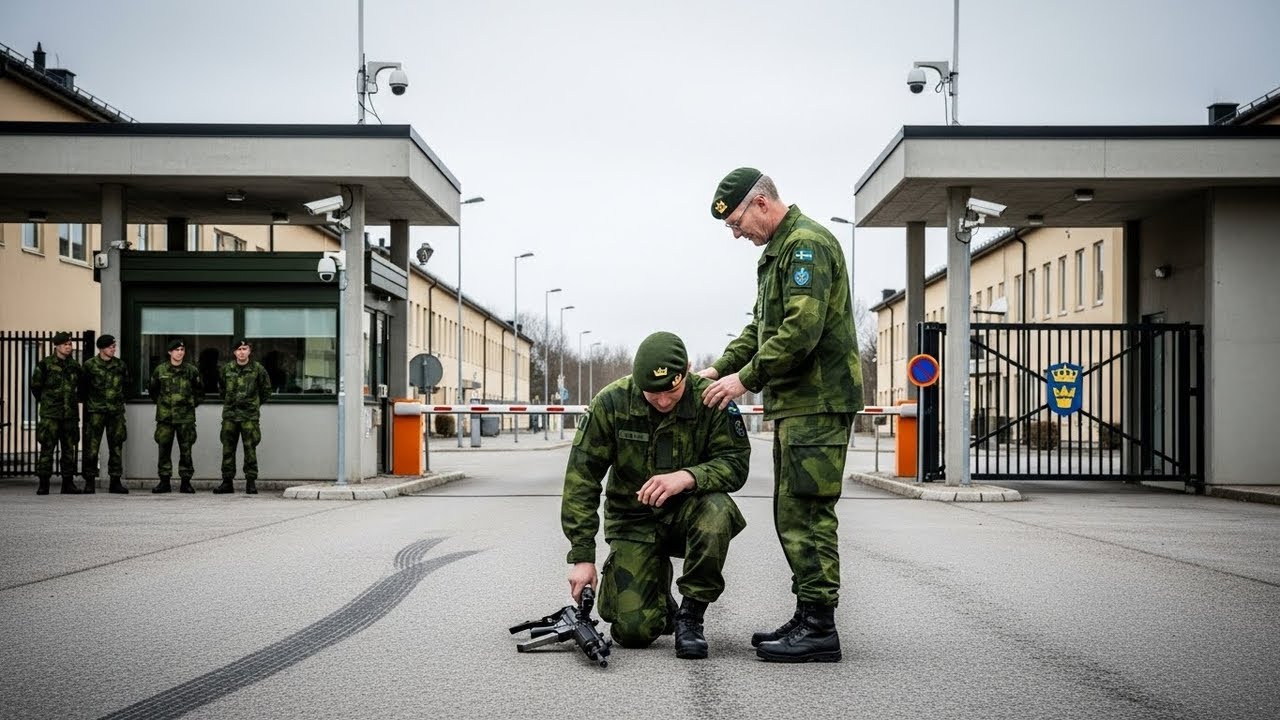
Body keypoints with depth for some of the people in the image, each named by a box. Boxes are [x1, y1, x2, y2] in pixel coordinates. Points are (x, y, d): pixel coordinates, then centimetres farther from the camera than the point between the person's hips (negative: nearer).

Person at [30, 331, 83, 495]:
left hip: (70, 414, 4)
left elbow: (81, 387, 23)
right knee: (47, 448, -6)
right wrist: (45, 401, 11)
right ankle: (43, 484, -3)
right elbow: (35, 386, 6)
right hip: (50, 414, -4)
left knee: (69, 448, 6)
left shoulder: (75, 365, 11)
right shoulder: (45, 364, -1)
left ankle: (68, 483, 11)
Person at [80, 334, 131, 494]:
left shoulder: (120, 365, 7)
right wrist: (88, 401, 13)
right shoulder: (90, 365, -1)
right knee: (92, 446, -7)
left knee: (116, 447, 4)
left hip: (116, 411, 3)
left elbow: (126, 384, 21)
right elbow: (82, 386, 9)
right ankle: (90, 482, -1)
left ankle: (115, 481, 9)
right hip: (96, 411, -3)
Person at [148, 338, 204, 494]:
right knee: (164, 449, 1)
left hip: (186, 417, 0)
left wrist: (192, 403, 8)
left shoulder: (191, 370, 3)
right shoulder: (160, 370, 4)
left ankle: (186, 482, 8)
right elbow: (152, 389, 19)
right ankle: (164, 482, 7)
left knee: (186, 450, 2)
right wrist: (159, 402, 12)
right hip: (165, 416, 1)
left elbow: (200, 390, 15)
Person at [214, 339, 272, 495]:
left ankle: (251, 482, 2)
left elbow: (266, 390, 12)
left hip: (250, 416, -3)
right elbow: (221, 388, 24)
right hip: (229, 415, 3)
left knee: (250, 449, -3)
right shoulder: (226, 369, 6)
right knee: (228, 448, 4)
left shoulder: (257, 369, 0)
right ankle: (227, 482, 10)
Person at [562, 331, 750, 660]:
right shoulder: (612, 402, -16)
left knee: (717, 510, -37)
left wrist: (687, 477, -38)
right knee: (633, 631, -14)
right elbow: (581, 477, -13)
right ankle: (657, 592, 24)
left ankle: (691, 614, -16)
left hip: (688, 511, 0)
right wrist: (582, 555, -17)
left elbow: (735, 463, -17)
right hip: (634, 518, 0)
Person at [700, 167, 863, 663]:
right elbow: (761, 326, 25)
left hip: (818, 402, -11)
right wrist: (720, 369, 13)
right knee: (794, 514, 12)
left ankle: (819, 629, -5)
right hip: (795, 402, 11)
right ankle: (809, 618, 19)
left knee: (806, 512, -10)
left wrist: (746, 379, -15)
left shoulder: (807, 244, -13)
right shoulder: (777, 251, 21)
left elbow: (801, 329, -22)